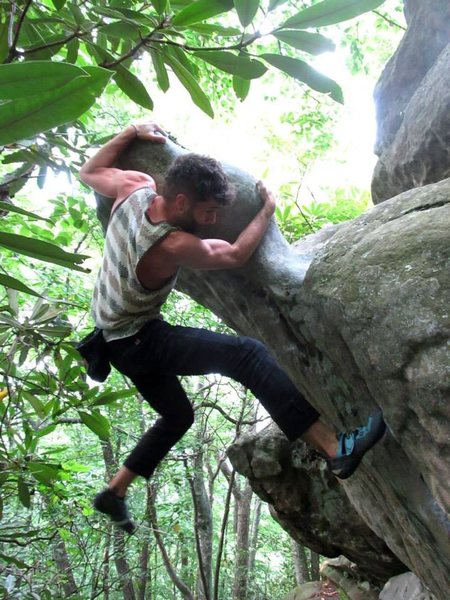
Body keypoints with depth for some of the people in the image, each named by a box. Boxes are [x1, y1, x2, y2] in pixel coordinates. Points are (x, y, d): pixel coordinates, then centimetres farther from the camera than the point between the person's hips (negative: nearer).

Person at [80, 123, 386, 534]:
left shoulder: (135, 187, -11)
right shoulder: (173, 246, -30)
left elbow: (89, 170, 10)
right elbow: (236, 255, -14)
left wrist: (134, 131, 7)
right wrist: (268, 210, -1)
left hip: (114, 337, 9)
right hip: (138, 341, -9)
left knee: (178, 416, 24)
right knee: (246, 353, -26)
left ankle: (114, 493, 35)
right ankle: (336, 447, -33)